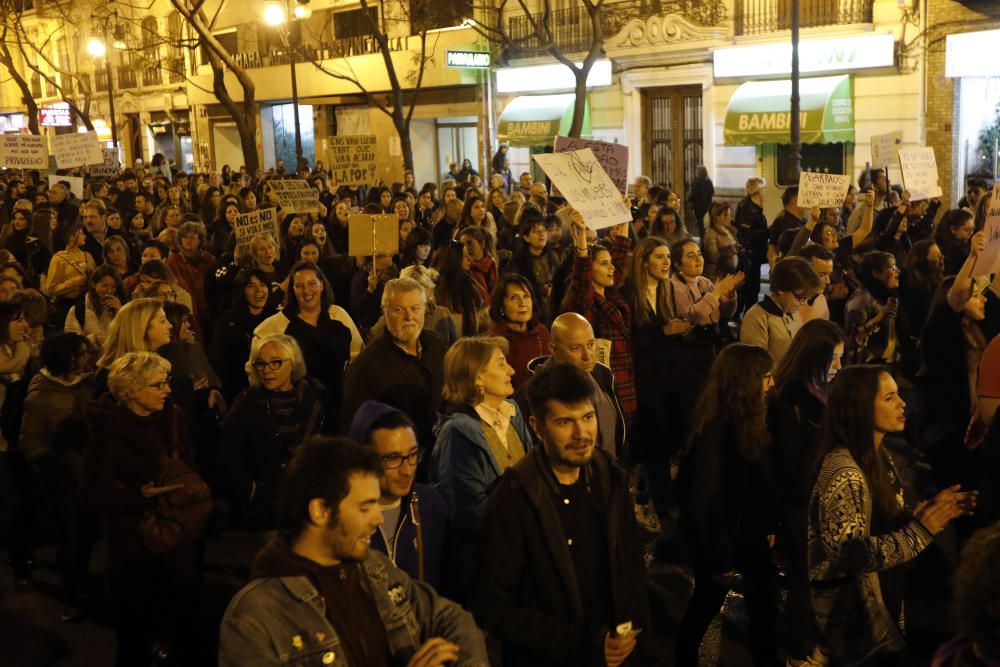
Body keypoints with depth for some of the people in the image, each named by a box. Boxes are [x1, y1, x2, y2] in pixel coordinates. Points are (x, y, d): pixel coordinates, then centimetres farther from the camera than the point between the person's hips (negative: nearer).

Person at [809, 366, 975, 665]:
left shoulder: (879, 457, 5)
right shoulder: (843, 473, -26)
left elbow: (888, 522, 10)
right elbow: (850, 553, -30)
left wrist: (933, 509, -5)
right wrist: (921, 530, -27)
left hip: (878, 604, 9)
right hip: (851, 614, -9)